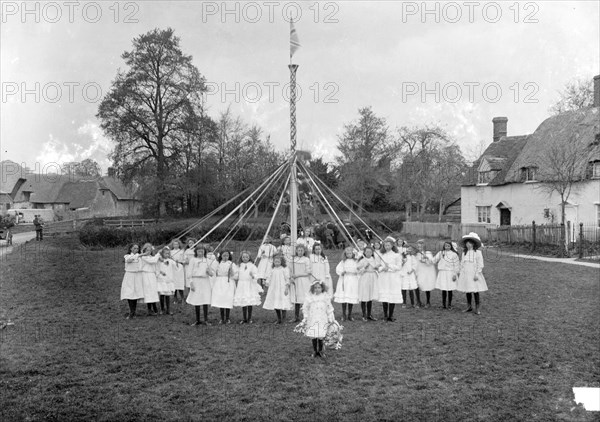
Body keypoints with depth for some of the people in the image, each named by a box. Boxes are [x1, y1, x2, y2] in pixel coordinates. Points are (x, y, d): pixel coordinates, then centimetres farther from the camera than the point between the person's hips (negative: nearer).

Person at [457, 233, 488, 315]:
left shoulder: (477, 252, -5)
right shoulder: (464, 253, 11)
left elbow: (480, 264, -8)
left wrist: (477, 274, -14)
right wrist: (460, 273, 11)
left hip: (473, 274, -5)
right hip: (465, 274, 5)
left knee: (475, 291, -3)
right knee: (467, 291, 9)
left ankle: (477, 309, 5)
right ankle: (469, 307, 21)